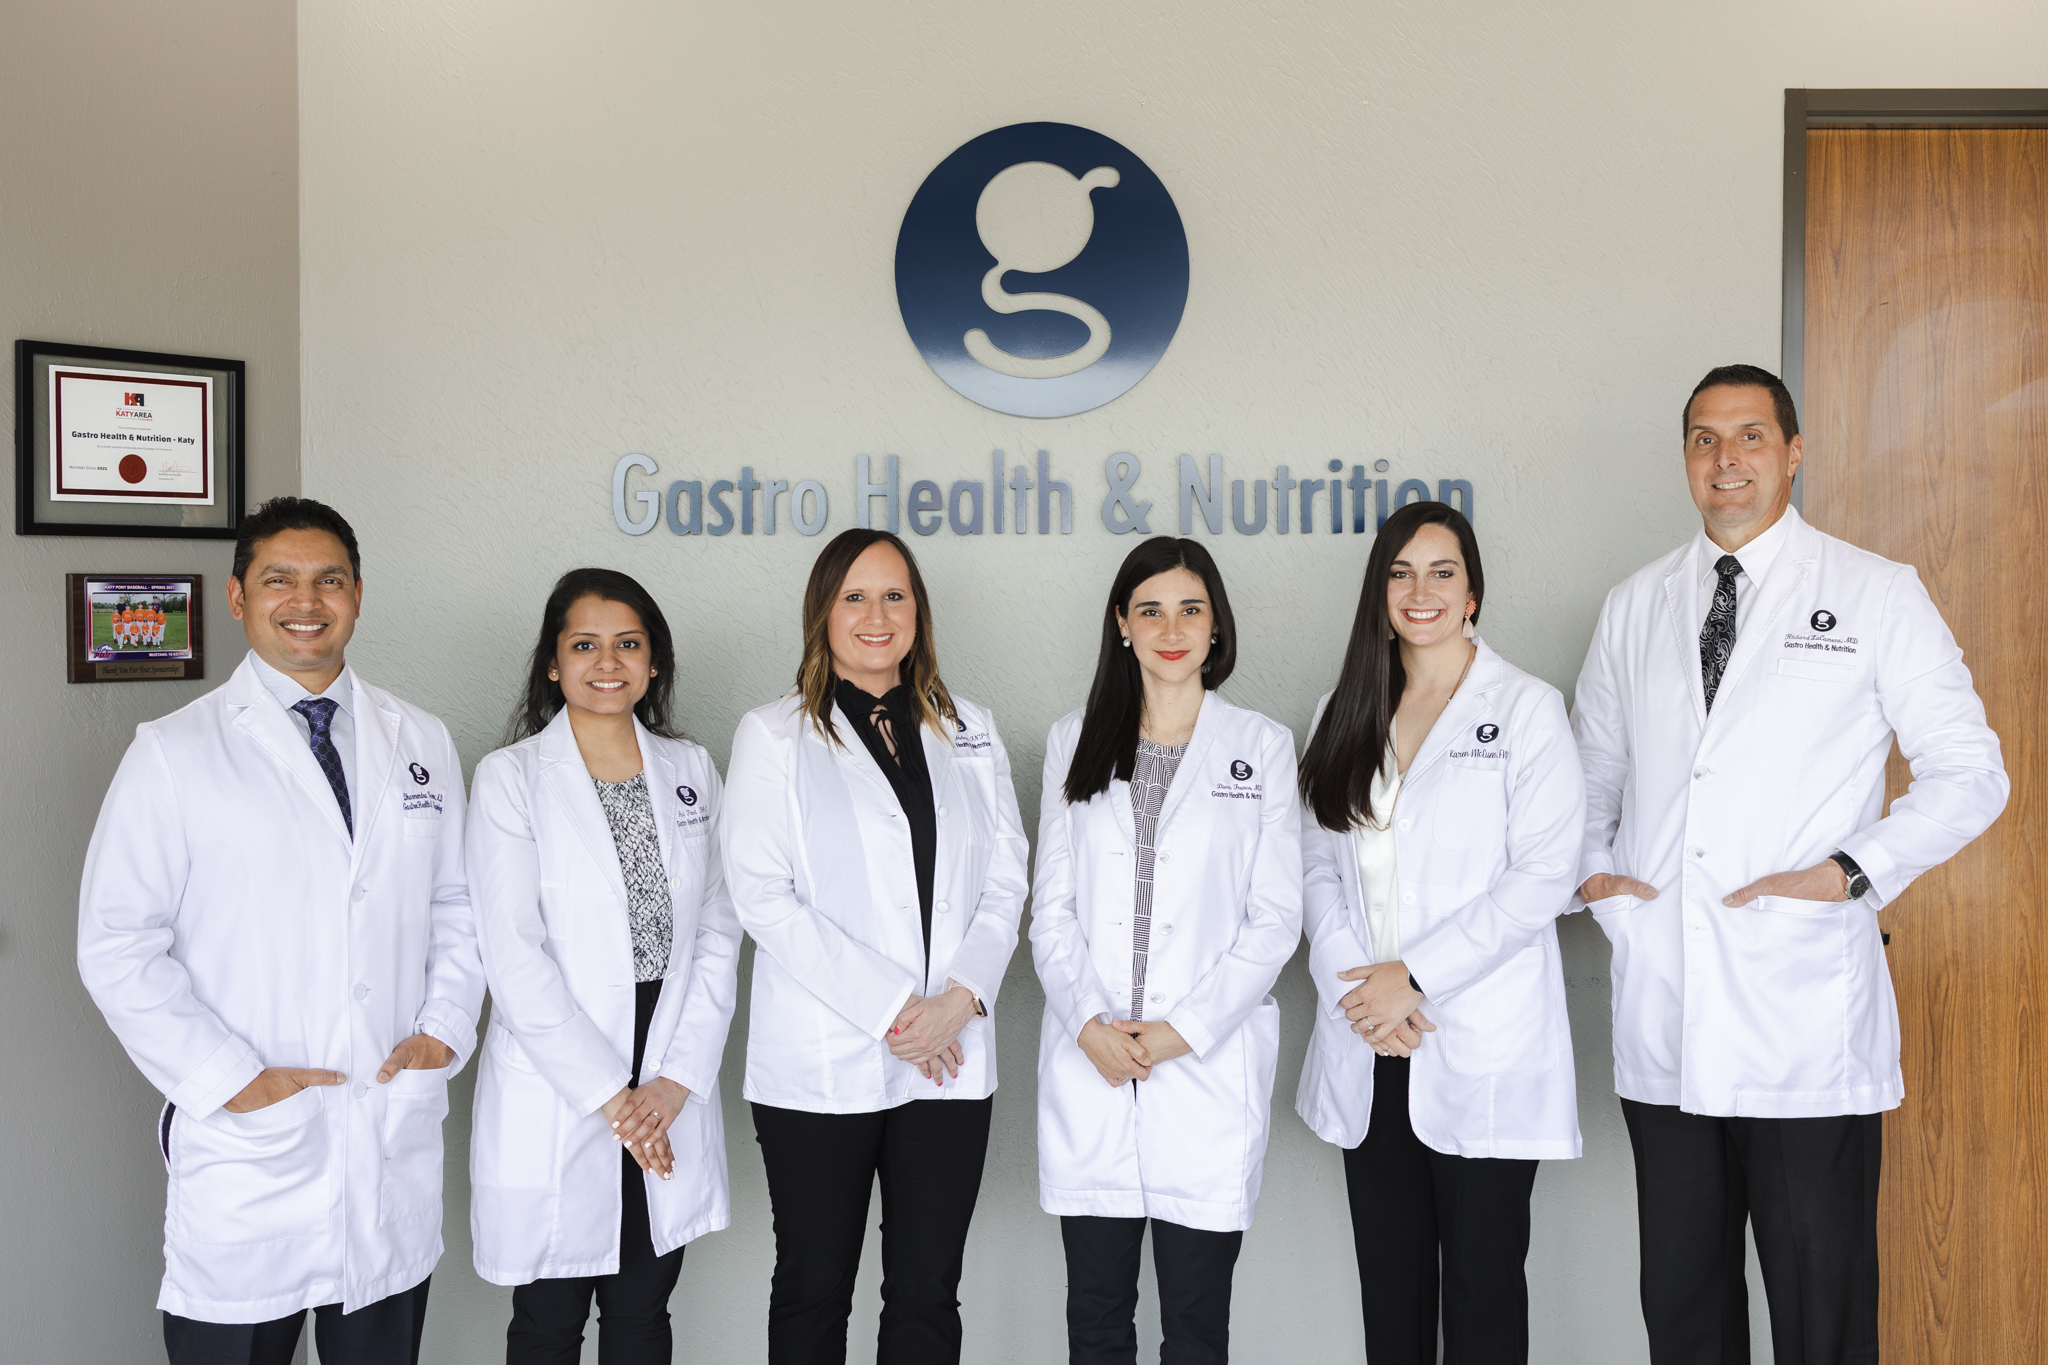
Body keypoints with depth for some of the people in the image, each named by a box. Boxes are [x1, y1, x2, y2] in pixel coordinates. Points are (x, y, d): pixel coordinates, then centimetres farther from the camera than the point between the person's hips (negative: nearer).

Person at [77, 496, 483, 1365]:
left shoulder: (421, 744, 9)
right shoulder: (175, 754, -3)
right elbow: (117, 947, -6)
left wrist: (445, 1028, -2)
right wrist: (232, 1081, -12)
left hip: (398, 1138, 3)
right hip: (246, 1150, -3)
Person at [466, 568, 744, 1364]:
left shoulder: (691, 771, 7)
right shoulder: (511, 778, -5)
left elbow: (717, 937, 5)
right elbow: (514, 956, -11)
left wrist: (677, 1080, -6)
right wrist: (607, 1095, -13)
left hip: (670, 1097, 3)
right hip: (555, 1103, -3)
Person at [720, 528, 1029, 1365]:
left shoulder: (970, 733, 12)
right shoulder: (774, 736, 2)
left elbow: (1005, 885, 9)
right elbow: (762, 895, -8)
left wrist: (961, 996, -9)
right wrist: (888, 1008, -13)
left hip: (949, 1063, 3)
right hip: (822, 1065, -2)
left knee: (928, 1295, 8)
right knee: (814, 1291, 9)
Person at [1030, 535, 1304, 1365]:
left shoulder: (1262, 748, 5)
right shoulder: (1074, 742, 10)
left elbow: (1274, 918, 0)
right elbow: (1051, 909, 7)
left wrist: (1186, 1030, -10)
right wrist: (1089, 1023, -8)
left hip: (1210, 1070, -1)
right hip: (1089, 1069, 2)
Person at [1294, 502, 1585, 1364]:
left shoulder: (1525, 709, -2)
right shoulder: (1345, 715, 12)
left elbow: (1543, 873, -10)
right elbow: (1319, 866, 7)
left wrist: (1413, 976, -14)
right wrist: (1355, 984, -9)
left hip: (1484, 1050, -4)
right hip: (1370, 1047, 4)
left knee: (1482, 1280, 4)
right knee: (1389, 1280, 11)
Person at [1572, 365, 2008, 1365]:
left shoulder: (1877, 595, 2)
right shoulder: (1633, 607, 12)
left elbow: (1969, 774, 2)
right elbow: (1591, 772, 23)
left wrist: (1852, 872, -11)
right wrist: (1590, 868, 5)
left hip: (1808, 1029, -3)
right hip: (1662, 1022, 3)